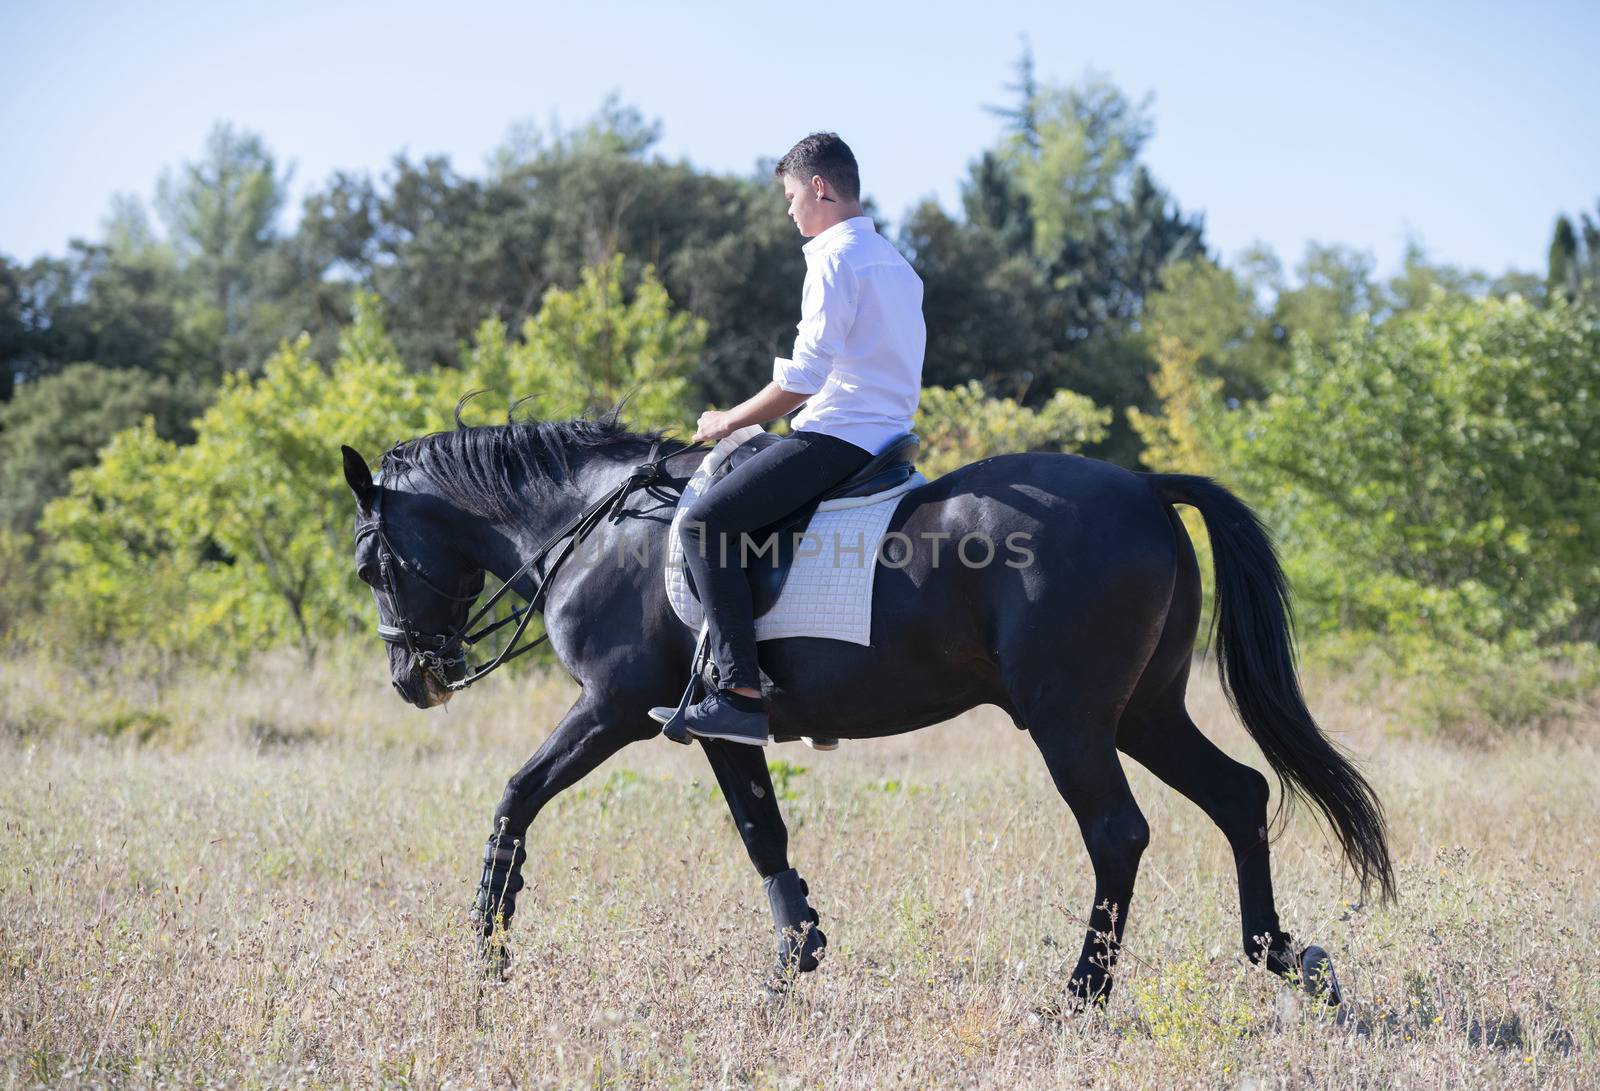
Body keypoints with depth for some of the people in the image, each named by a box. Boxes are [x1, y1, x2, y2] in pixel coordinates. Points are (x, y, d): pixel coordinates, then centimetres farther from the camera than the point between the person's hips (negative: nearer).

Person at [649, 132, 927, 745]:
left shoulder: (835, 257, -10)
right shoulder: (896, 264, 20)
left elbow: (804, 376, -17)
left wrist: (730, 422, -5)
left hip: (838, 435, -10)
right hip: (888, 435, 10)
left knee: (704, 521, -16)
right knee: (747, 516, 28)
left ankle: (742, 695, -26)